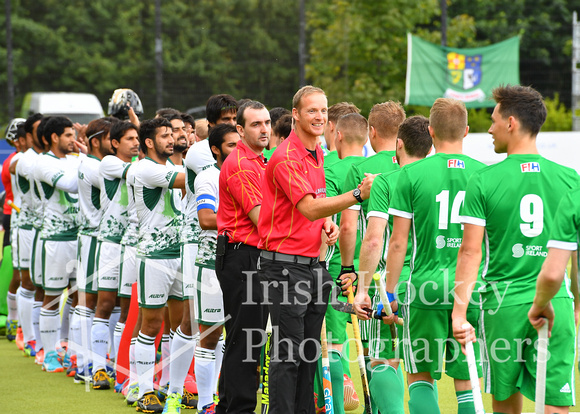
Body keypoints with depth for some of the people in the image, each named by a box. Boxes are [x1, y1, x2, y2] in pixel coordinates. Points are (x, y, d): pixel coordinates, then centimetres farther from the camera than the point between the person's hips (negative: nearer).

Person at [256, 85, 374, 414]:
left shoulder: (317, 153, 14)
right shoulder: (286, 158, -14)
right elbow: (309, 208, -24)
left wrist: (328, 223, 5)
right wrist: (358, 194, -33)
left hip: (314, 262, 8)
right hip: (286, 265, -8)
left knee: (310, 352, 11)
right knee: (289, 353, -7)